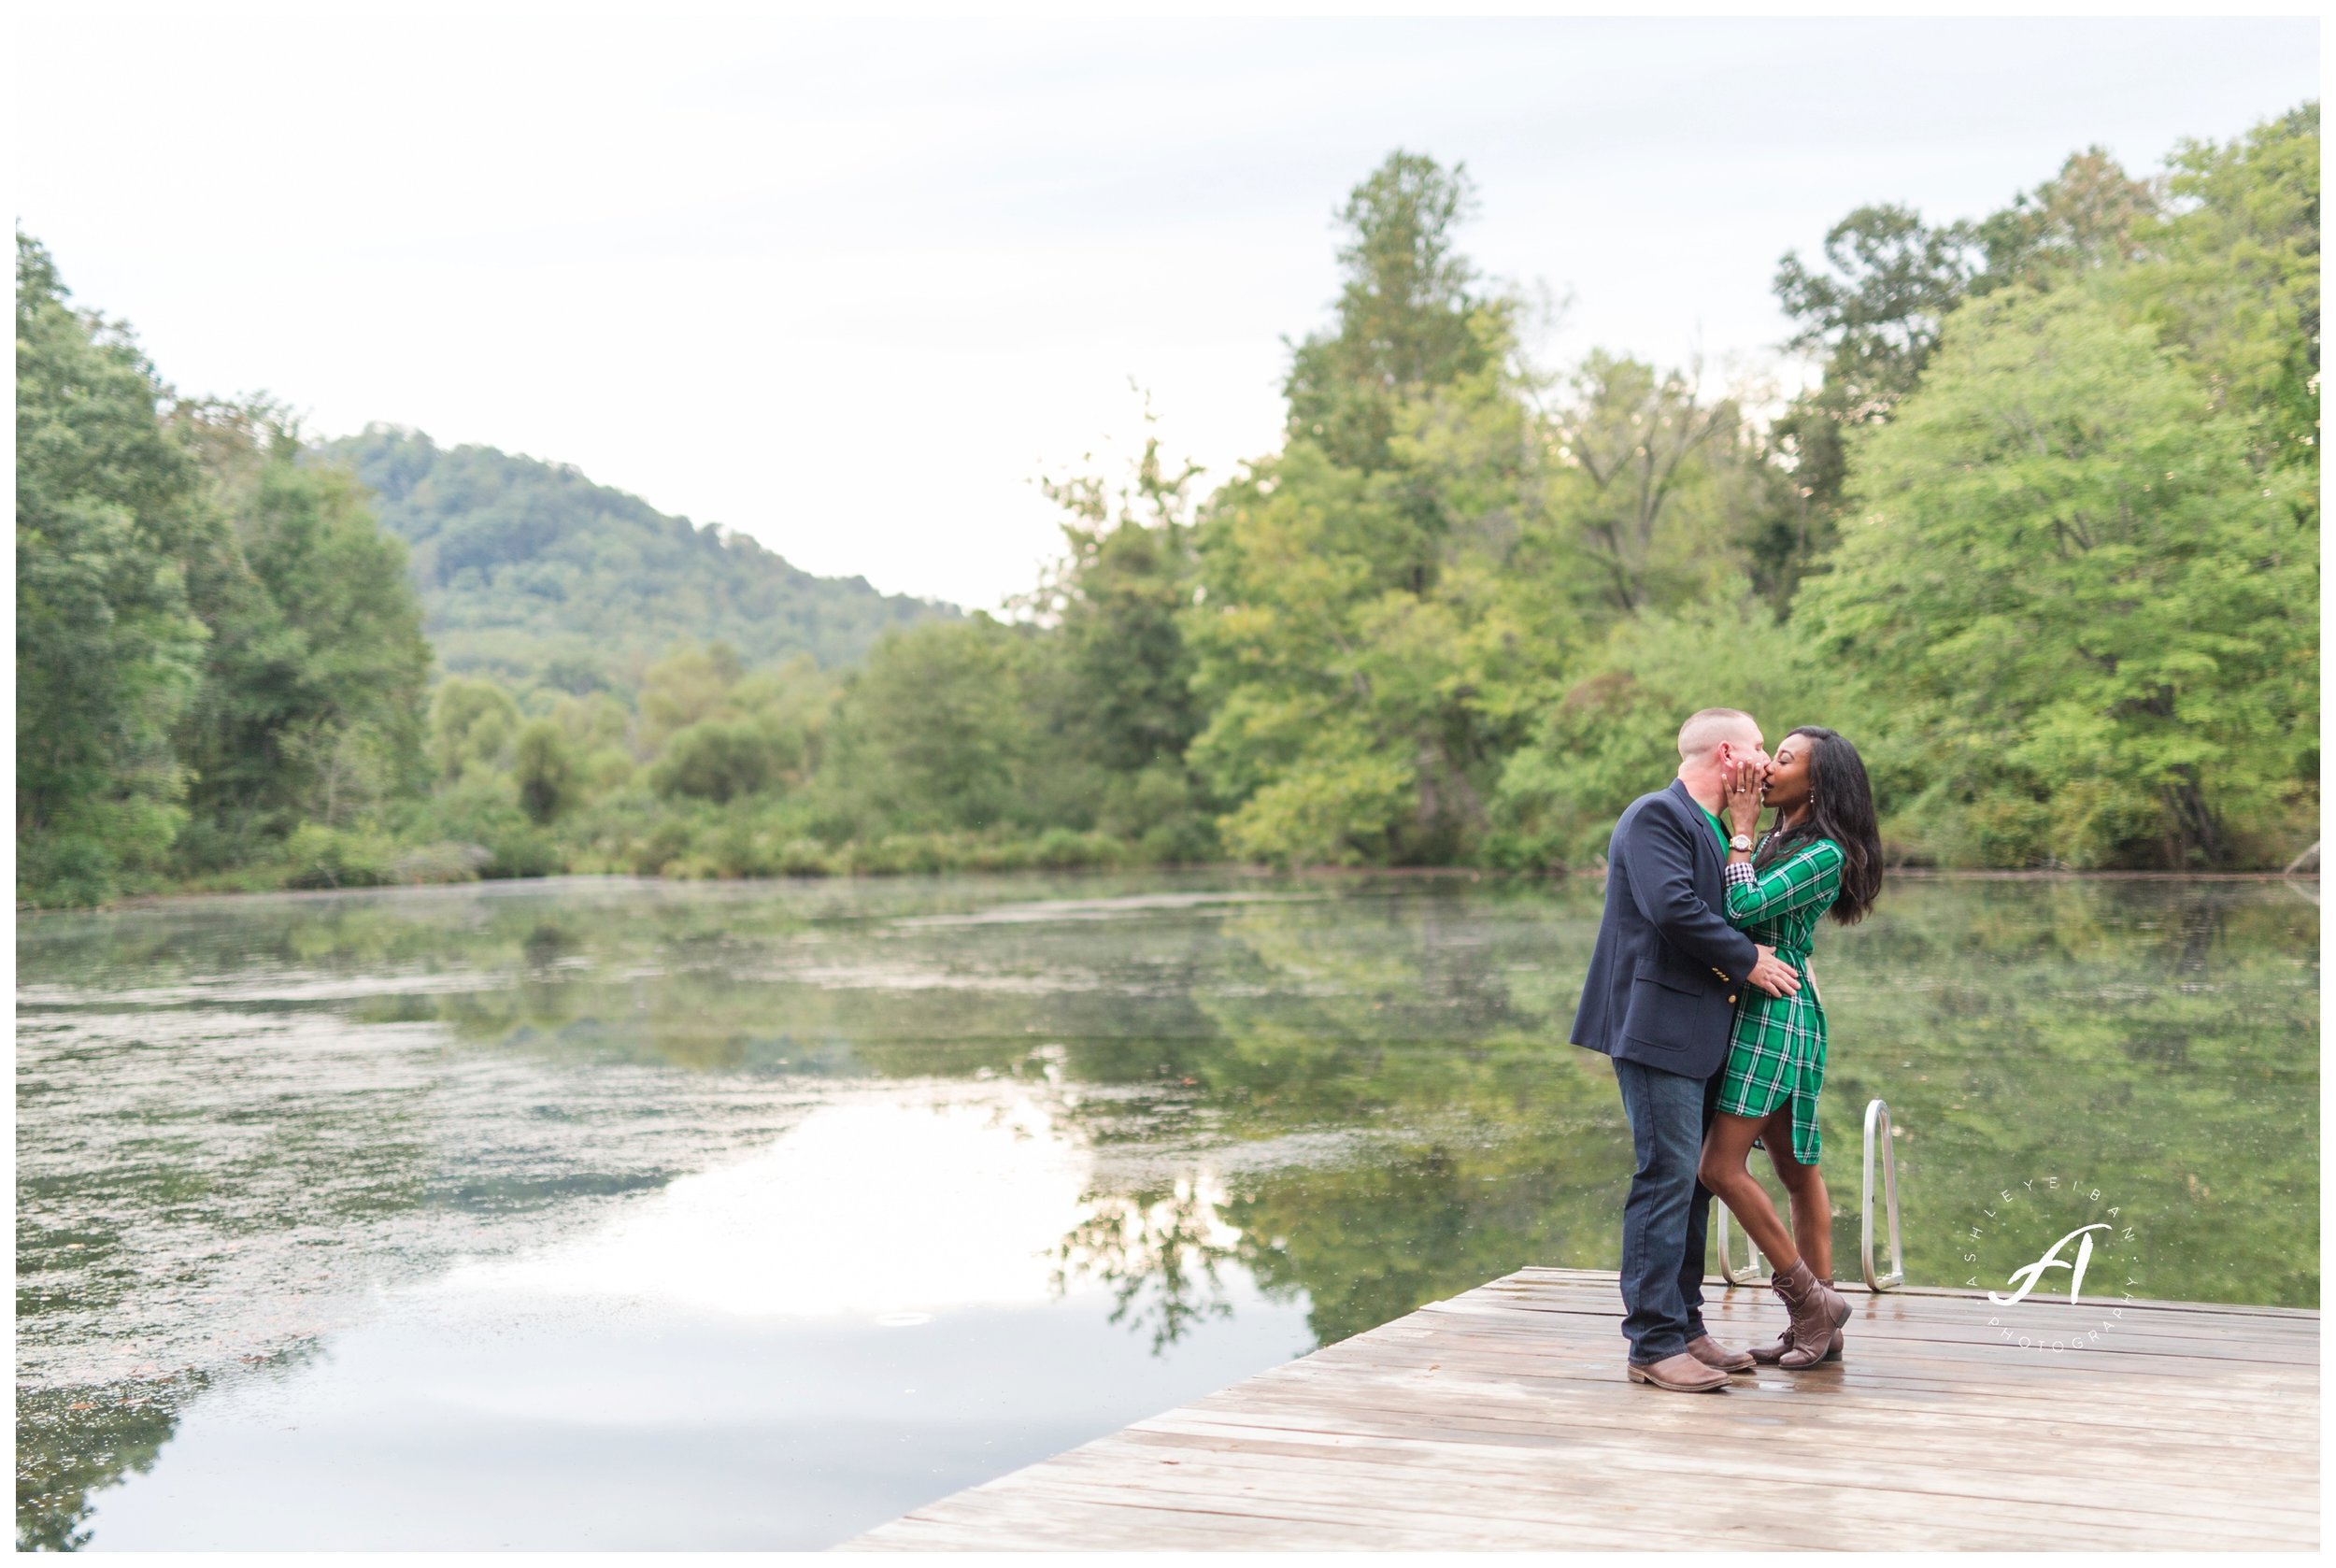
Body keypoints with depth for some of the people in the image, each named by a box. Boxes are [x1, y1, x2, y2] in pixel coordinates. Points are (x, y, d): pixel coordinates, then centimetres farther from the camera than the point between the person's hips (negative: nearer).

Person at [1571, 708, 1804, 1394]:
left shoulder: (1714, 828, 20)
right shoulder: (1655, 816, -11)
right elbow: (1673, 907, -22)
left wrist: (1777, 958, 11)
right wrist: (1747, 961, -13)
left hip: (1701, 1032, 10)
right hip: (1657, 1024, -10)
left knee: (1694, 1181, 12)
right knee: (1667, 1176, -10)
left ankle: (1685, 1327, 19)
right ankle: (1653, 1343, -6)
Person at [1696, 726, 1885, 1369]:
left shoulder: (1826, 853, -13)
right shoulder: (1776, 840, 14)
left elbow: (1746, 907, -22)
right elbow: (1731, 909, 7)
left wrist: (1741, 829, -12)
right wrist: (1741, 825, 3)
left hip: (1778, 1013, -9)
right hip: (1753, 1009, 9)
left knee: (1721, 1164, -10)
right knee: (1795, 1169, 10)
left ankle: (1811, 1302, 0)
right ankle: (1819, 1320, 16)